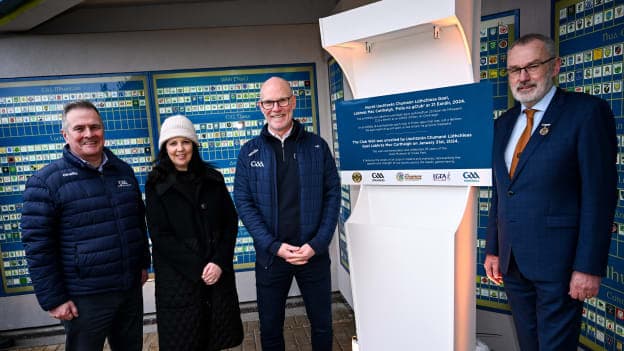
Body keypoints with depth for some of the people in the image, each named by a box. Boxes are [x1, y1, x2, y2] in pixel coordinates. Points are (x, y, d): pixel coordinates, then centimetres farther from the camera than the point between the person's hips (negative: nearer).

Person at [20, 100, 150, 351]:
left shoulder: (124, 171, 6)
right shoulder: (46, 181, -10)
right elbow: (37, 244, -10)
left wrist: (143, 263, 15)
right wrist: (53, 299, -11)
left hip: (131, 288, 5)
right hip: (85, 297, -5)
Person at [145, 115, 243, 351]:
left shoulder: (213, 178, 6)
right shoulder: (156, 184, -2)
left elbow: (231, 222, 3)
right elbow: (160, 235, -8)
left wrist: (219, 262, -10)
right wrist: (197, 268, -14)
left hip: (218, 273, 3)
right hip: (178, 277, -2)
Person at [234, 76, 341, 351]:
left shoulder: (317, 146, 0)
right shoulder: (249, 153, -1)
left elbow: (333, 194, -1)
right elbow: (243, 203, -5)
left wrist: (317, 244, -11)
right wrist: (274, 246, -14)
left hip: (314, 254, 0)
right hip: (270, 256, 0)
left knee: (322, 324, 16)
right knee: (270, 328, 15)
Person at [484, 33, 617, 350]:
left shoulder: (587, 111, -7)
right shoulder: (504, 123, 11)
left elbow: (599, 193, -12)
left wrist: (589, 266, -15)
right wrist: (493, 250, 11)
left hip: (557, 264, -6)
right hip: (512, 262, 6)